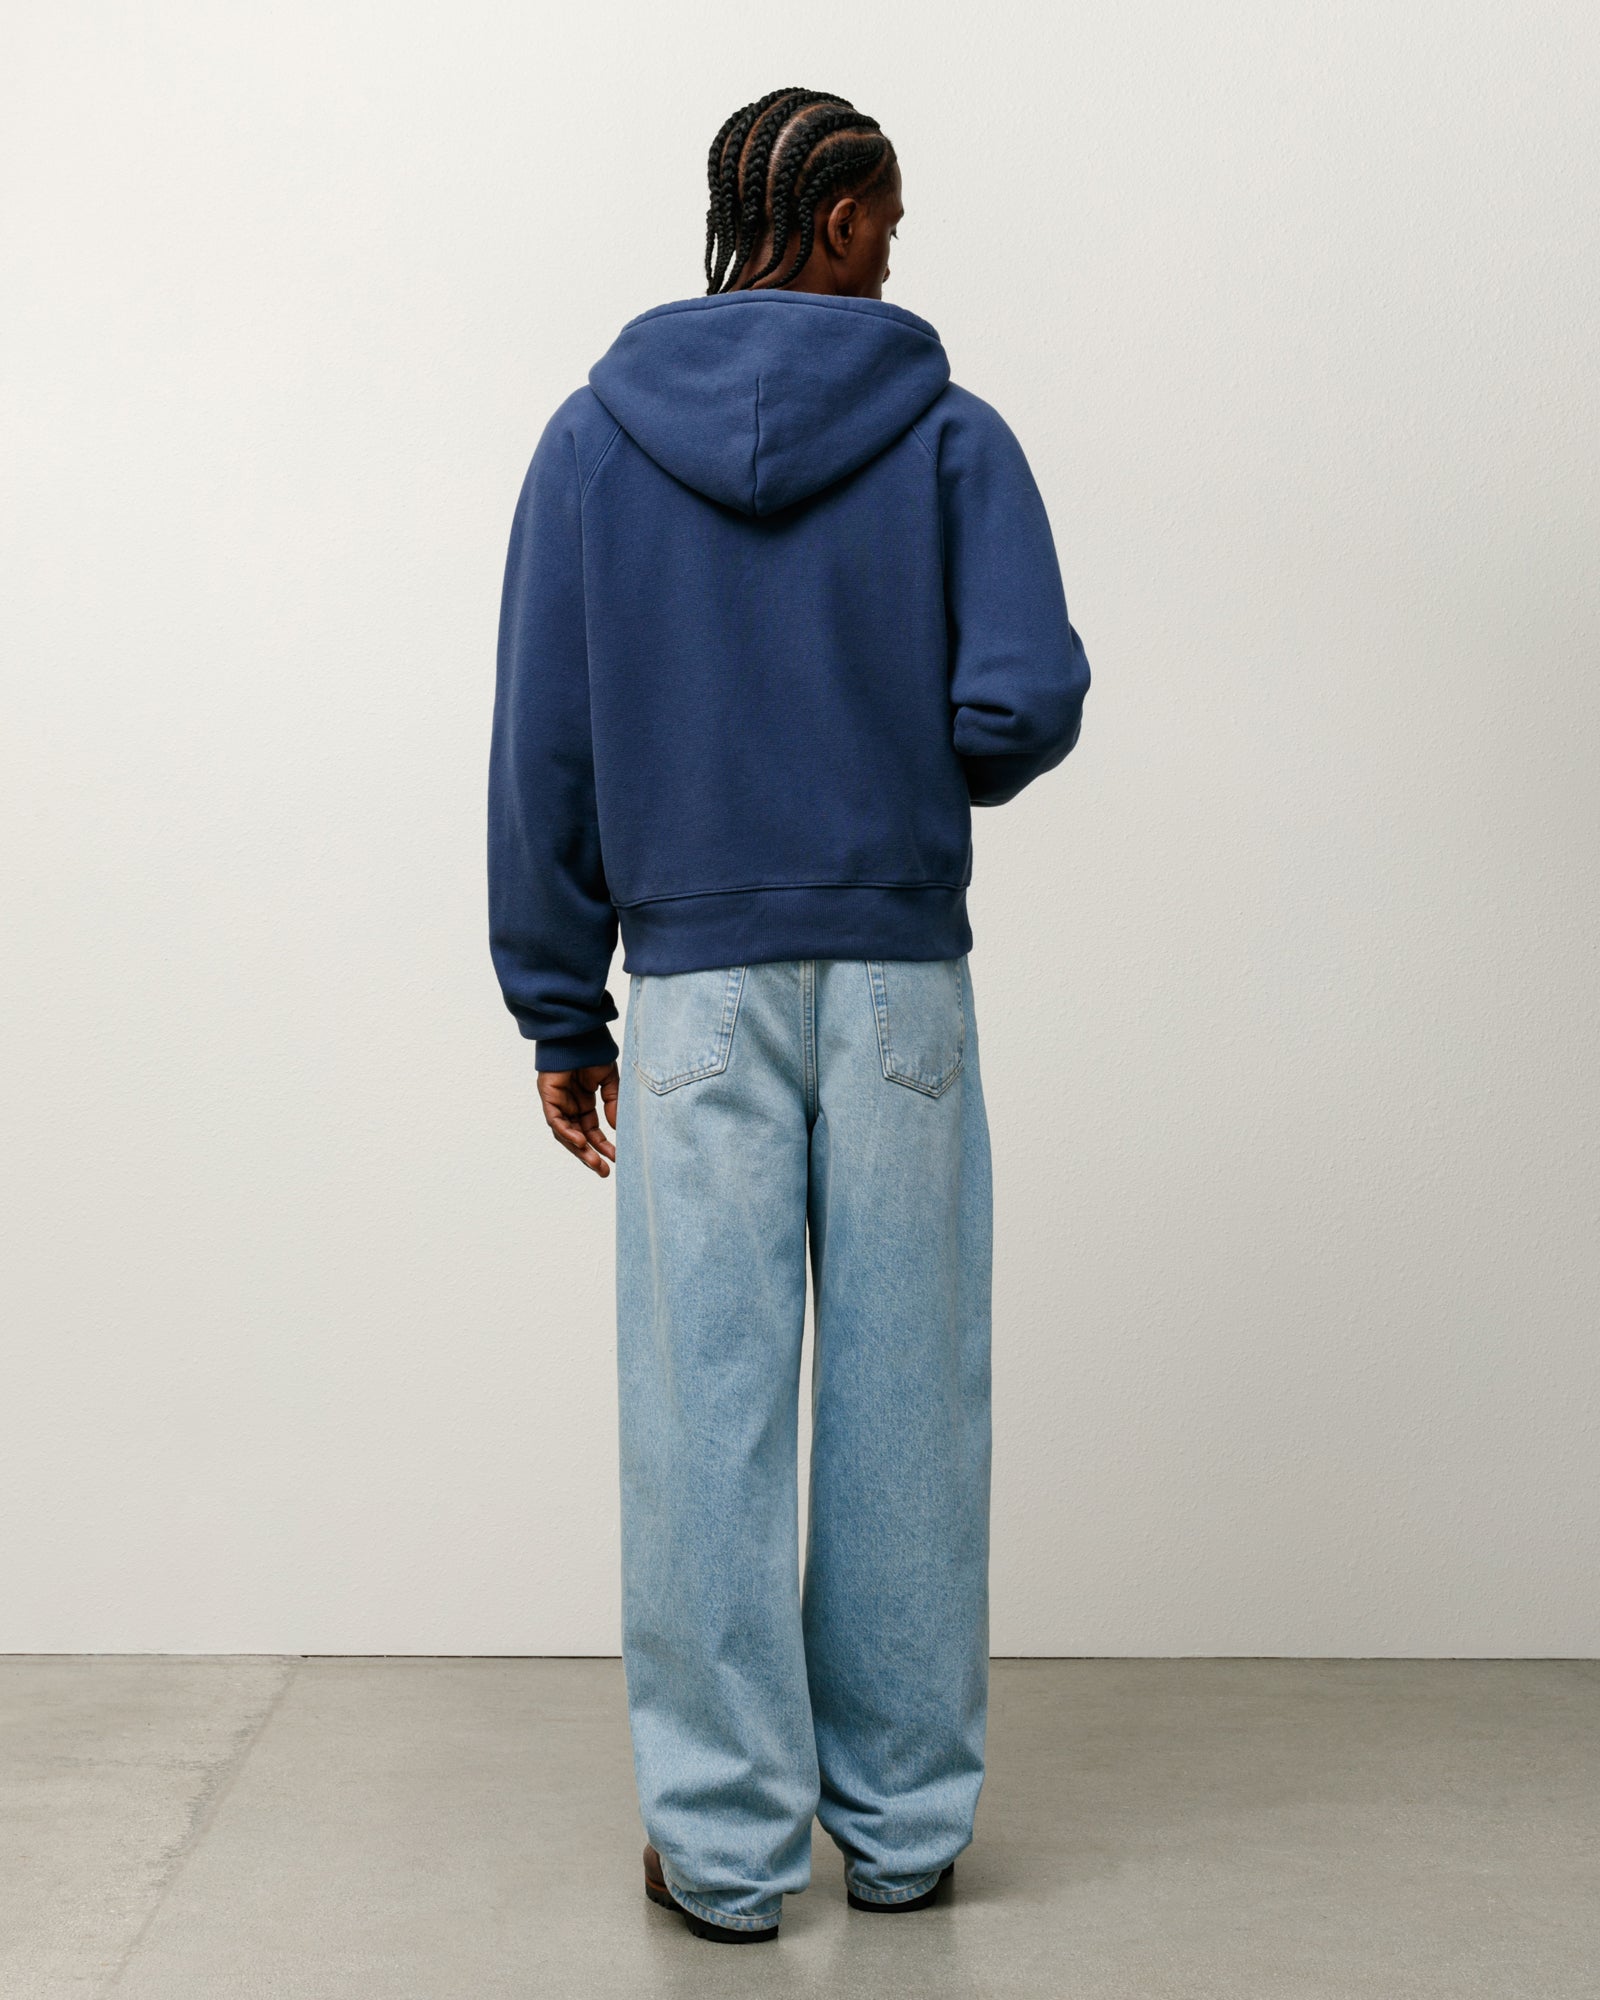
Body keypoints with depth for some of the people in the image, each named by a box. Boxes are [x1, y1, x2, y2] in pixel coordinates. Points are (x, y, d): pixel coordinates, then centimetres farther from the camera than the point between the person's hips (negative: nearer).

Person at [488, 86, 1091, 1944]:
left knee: (710, 1408, 4)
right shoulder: (952, 435, 0)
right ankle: (904, 1819, 19)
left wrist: (561, 1007, 7)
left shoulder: (592, 438, 5)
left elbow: (543, 747, 2)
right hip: (903, 975, 0)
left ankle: (726, 1841, 11)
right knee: (902, 1401, 7)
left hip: (698, 987, 1)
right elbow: (1027, 701, -10)